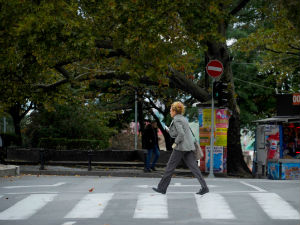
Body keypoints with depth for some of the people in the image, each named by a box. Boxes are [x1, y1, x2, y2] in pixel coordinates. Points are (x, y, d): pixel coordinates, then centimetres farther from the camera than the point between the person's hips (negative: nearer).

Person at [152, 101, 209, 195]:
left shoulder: (176, 120, -9)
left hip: (181, 146, -8)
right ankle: (204, 187, -10)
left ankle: (162, 188, 9)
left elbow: (181, 134, -21)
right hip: (189, 147, 8)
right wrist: (169, 129, 9)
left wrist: (175, 143, -10)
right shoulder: (183, 119, 19)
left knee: (170, 166, 2)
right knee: (193, 167, 1)